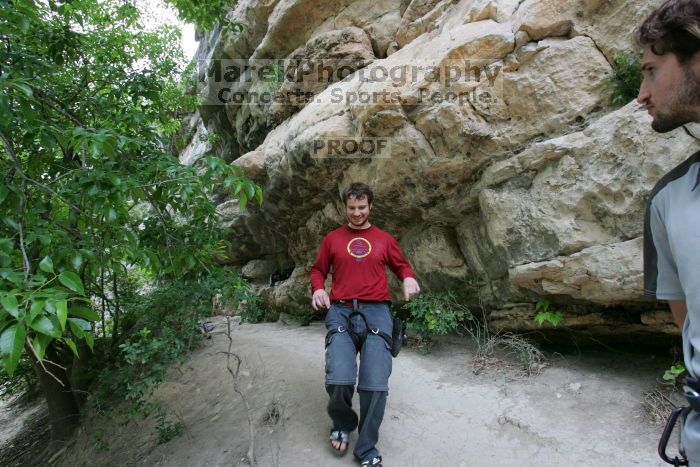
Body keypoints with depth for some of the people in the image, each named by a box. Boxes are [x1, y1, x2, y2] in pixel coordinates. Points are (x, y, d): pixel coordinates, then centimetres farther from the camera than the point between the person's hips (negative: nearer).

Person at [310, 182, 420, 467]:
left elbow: (401, 265, 23)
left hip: (376, 311, 0)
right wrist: (318, 289, -1)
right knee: (338, 380, -19)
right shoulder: (332, 239, 15)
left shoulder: (384, 239, 15)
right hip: (340, 311, 0)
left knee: (376, 384, -14)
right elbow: (318, 270, 20)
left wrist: (409, 278, 1)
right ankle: (342, 425, 15)